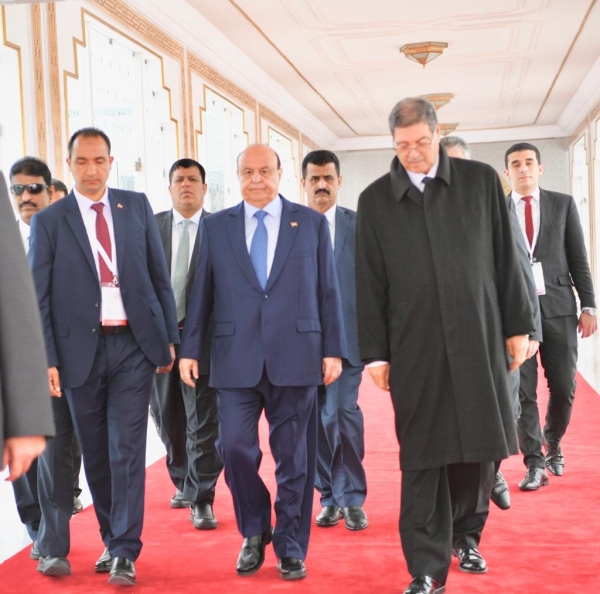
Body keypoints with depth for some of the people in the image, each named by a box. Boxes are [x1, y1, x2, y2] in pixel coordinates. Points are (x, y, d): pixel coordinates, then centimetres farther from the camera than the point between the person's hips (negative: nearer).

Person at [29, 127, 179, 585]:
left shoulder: (137, 206, 7)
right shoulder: (49, 220, 3)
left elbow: (160, 274, 9)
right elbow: (39, 297, 0)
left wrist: (170, 337, 5)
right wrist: (47, 360, -7)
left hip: (134, 343, 0)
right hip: (81, 348, 0)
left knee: (127, 449, -4)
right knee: (95, 454, 10)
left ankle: (124, 553, 3)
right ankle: (112, 541, 26)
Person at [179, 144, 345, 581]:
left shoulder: (311, 223, 7)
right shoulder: (216, 226, 9)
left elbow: (327, 291, 5)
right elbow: (202, 292, 9)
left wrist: (333, 349, 0)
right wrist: (190, 349, 4)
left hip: (295, 356, 0)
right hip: (236, 358, 1)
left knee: (294, 457, 5)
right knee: (235, 447, -3)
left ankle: (290, 546, 22)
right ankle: (255, 533, 22)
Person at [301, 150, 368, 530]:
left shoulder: (359, 224, 4)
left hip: (346, 336, -1)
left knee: (344, 411, -10)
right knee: (317, 419, 6)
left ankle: (352, 498, 5)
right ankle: (330, 497, 20)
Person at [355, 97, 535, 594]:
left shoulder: (481, 181, 5)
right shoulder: (376, 200, 4)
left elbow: (505, 258, 6)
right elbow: (369, 283, 4)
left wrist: (518, 325, 4)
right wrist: (375, 352, 1)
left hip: (479, 338, 1)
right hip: (414, 346, -1)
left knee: (481, 446, 8)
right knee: (422, 457, 1)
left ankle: (466, 534, 32)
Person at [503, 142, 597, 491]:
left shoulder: (563, 204, 8)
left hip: (558, 307, 1)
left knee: (564, 387, 4)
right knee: (522, 391, -2)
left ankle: (552, 444, 30)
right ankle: (535, 462, 7)